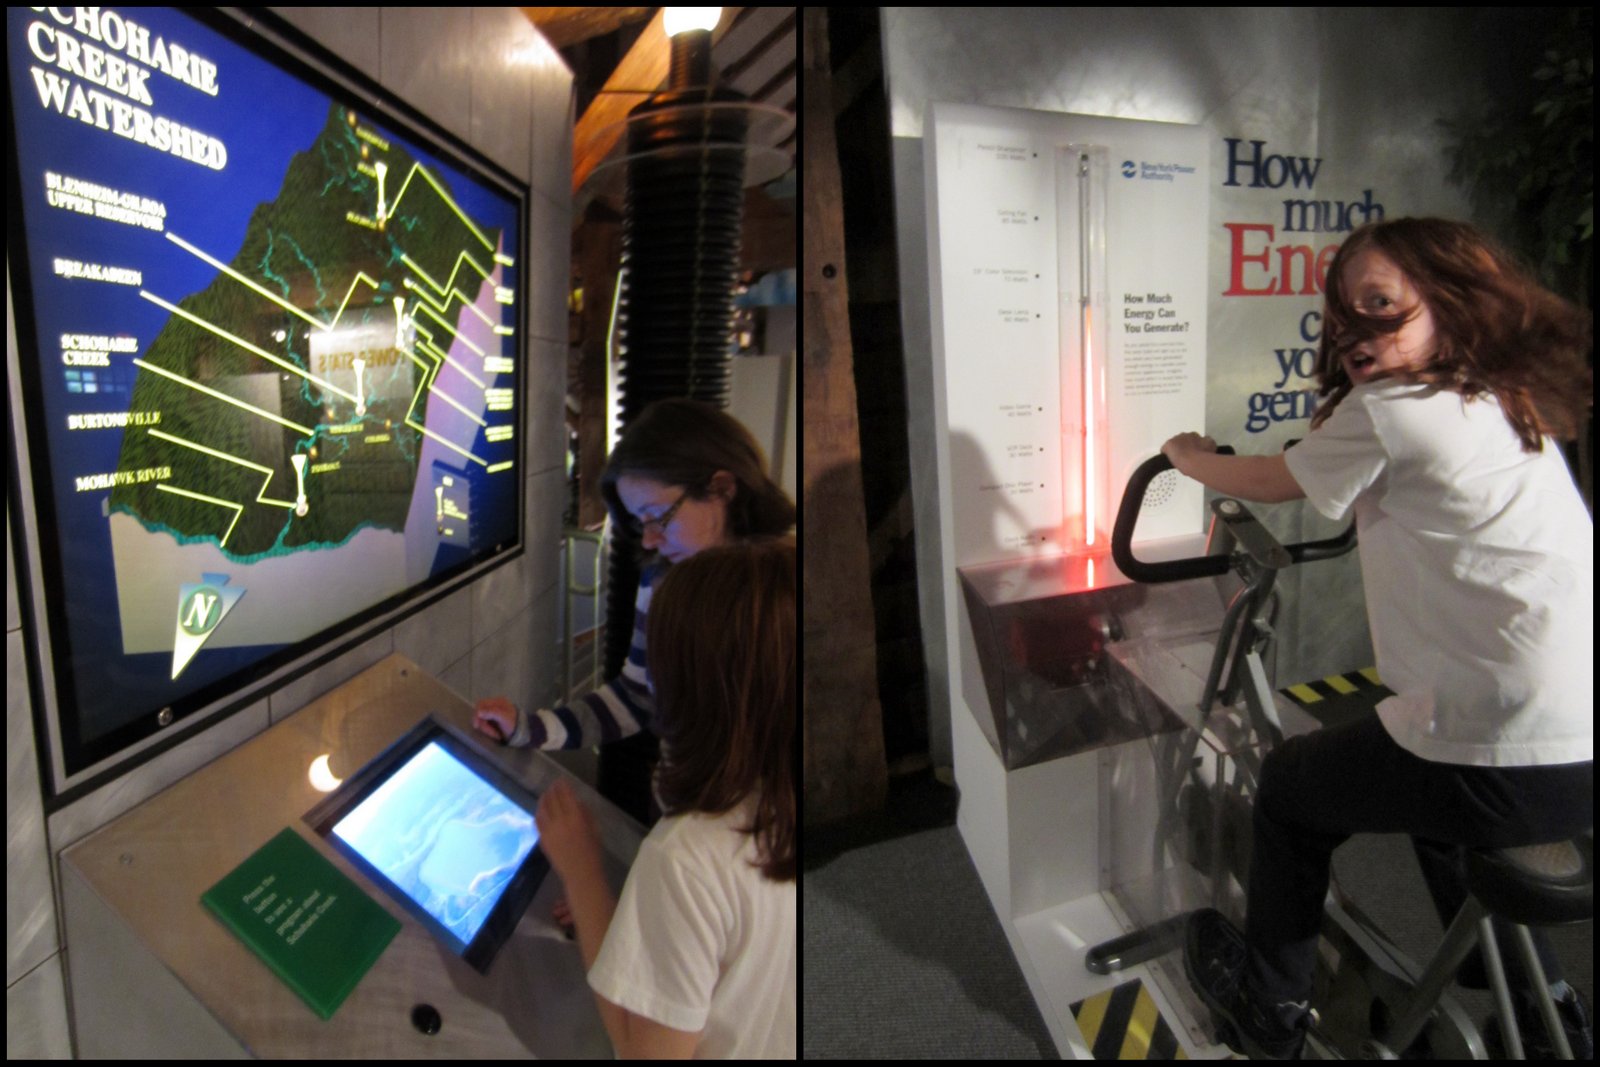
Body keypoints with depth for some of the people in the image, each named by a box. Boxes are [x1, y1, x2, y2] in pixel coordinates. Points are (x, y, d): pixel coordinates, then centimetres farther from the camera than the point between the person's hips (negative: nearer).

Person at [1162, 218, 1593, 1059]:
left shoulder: (1390, 410, -12)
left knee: (1290, 784, 14)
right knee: (1432, 773, 34)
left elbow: (1275, 482, 3)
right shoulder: (1511, 407, 13)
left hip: (1508, 766, -8)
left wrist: (1188, 455, 19)